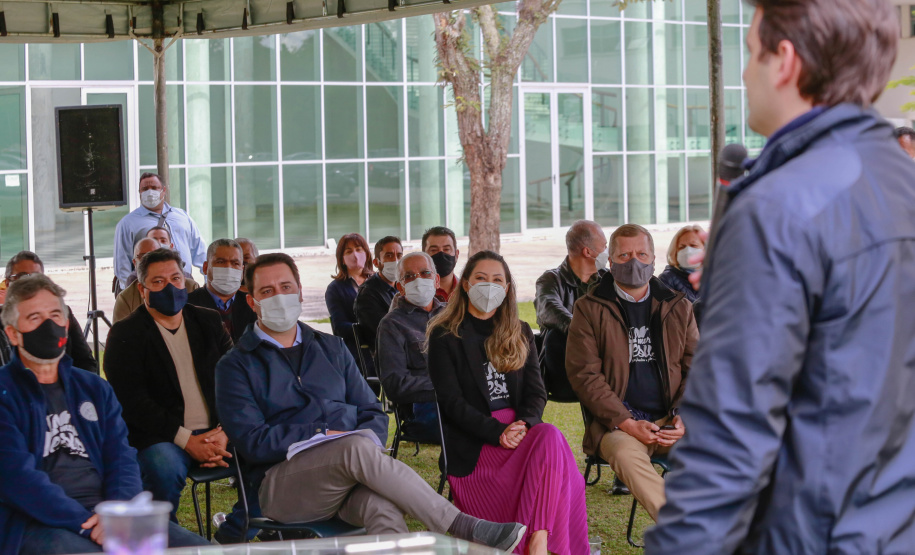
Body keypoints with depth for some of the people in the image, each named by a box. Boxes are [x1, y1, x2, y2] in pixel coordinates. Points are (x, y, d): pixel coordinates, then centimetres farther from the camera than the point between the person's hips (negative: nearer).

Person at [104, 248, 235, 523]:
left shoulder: (208, 322, 17)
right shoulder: (125, 335, 3)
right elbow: (132, 401, -7)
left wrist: (225, 433, -8)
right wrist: (185, 440, -16)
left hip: (216, 434, 4)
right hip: (159, 438, -4)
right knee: (165, 469, -36)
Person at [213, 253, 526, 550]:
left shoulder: (331, 349, 23)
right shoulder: (236, 366, 9)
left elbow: (373, 413, 19)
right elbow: (251, 441, -4)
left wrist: (370, 439, -6)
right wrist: (323, 436, -11)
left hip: (349, 476, 4)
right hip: (279, 483, -3)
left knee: (382, 505, -34)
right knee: (357, 448, -33)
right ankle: (462, 527, -35)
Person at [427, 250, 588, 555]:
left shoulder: (520, 333, 20)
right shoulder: (444, 336, 4)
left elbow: (536, 392, 11)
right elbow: (451, 400, -5)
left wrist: (524, 424, -12)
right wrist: (497, 432, -17)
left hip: (521, 431, 4)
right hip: (473, 444, -4)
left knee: (550, 437, -32)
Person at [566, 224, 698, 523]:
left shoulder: (679, 307, 16)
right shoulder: (589, 309, 6)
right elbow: (584, 375, -1)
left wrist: (683, 419, -6)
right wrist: (628, 424, -12)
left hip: (672, 421, 3)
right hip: (617, 422, -3)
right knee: (626, 453, -37)